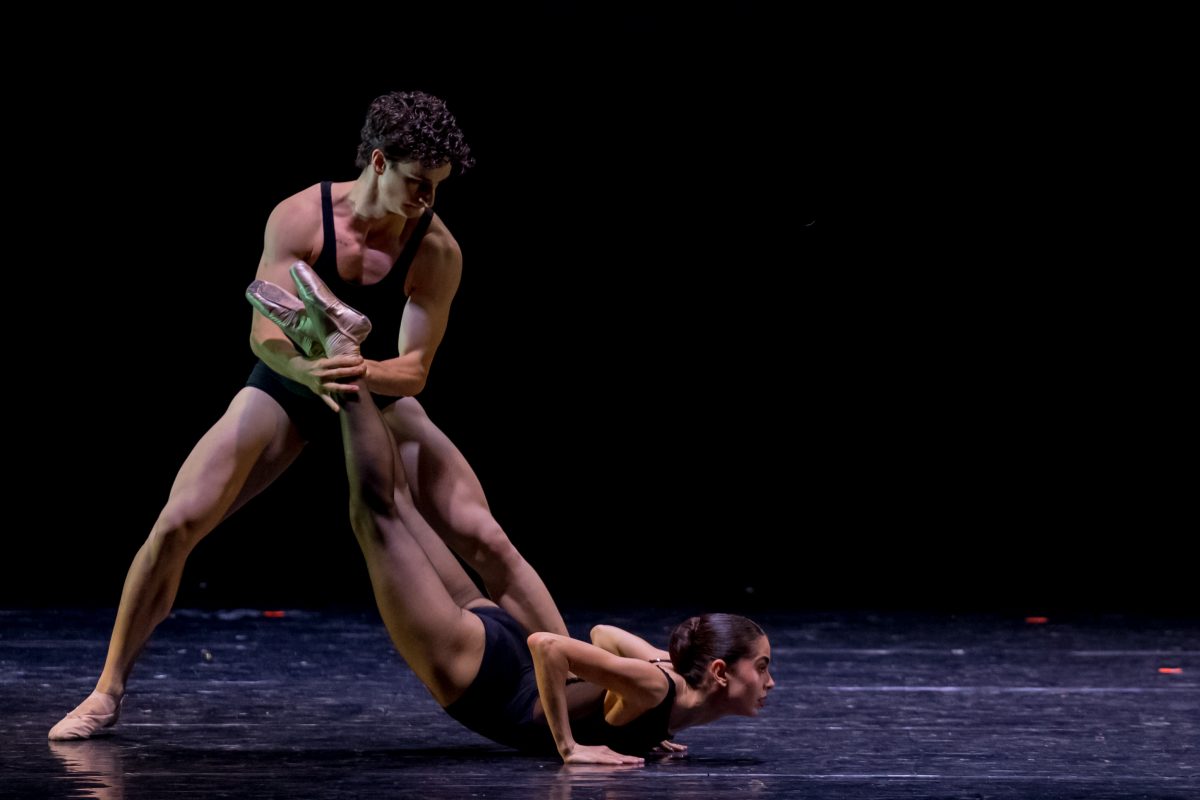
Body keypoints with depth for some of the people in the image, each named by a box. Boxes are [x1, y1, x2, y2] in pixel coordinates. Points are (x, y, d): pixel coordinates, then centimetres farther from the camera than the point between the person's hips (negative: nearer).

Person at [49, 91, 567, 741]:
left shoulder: (437, 251, -21)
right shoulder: (299, 219, -22)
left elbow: (415, 369, -24)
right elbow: (264, 333, -27)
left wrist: (368, 373, -47)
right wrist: (310, 370, -50)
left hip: (382, 391, 0)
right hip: (287, 383, 0)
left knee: (483, 537, -13)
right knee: (178, 522, -13)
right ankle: (108, 692, 2)